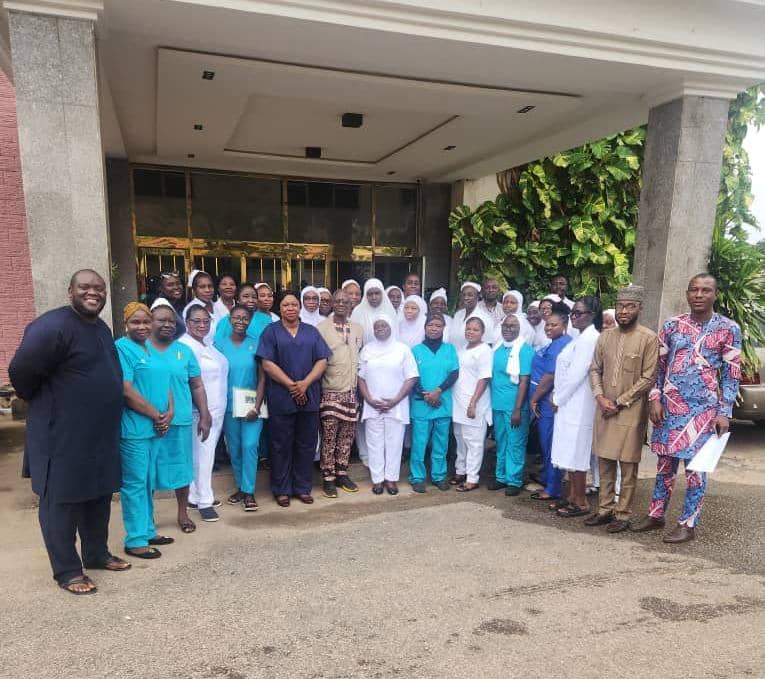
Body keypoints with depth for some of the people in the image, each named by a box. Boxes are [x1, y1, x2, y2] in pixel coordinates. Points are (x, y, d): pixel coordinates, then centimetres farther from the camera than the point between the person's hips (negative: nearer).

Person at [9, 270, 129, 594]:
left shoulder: (102, 328, 10)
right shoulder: (52, 326, -19)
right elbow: (21, 371, -20)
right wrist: (44, 404, -5)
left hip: (101, 434, 9)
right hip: (62, 435, -9)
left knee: (99, 497, 18)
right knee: (62, 501, 5)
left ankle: (97, 553, 35)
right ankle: (67, 571, 18)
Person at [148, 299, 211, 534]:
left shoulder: (184, 351, 7)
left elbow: (197, 387, 9)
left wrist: (204, 417, 4)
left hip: (181, 421, 2)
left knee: (182, 467, 10)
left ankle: (183, 513, 27)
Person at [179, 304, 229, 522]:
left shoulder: (207, 346, 14)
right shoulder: (185, 346, -13)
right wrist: (204, 411, -23)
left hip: (217, 409, 9)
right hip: (201, 411, -9)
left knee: (205, 453, 14)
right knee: (203, 455, -3)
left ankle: (196, 496, 24)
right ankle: (204, 501, 6)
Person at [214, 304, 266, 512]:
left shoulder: (256, 343, -1)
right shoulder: (220, 343, 2)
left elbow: (262, 377, -2)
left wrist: (257, 406, -11)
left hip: (252, 405, -2)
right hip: (229, 406, 2)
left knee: (249, 446, -8)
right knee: (234, 449, 9)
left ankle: (249, 492, 2)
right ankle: (240, 487, 24)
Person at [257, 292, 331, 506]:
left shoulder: (311, 332, 11)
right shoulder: (271, 331, 3)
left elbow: (322, 361, 3)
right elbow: (267, 364, -7)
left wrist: (305, 383, -12)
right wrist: (291, 385, -14)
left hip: (309, 398, 3)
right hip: (281, 399, -2)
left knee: (306, 445, 8)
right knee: (281, 446, 5)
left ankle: (303, 488, 21)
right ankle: (282, 490, 17)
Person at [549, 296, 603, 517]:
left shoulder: (589, 339, -15)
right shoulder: (581, 338, 15)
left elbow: (576, 374, -19)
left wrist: (558, 398, -11)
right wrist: (557, 393, 8)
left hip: (577, 404, -10)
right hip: (568, 403, 10)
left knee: (576, 452, -2)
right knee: (570, 451, 14)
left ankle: (581, 502, 8)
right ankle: (572, 496, 23)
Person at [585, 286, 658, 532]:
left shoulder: (649, 338, -8)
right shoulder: (605, 336, 8)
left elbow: (648, 378, -10)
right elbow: (595, 369, 11)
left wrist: (620, 403, -12)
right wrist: (600, 397, -5)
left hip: (631, 412, -5)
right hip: (604, 410, 5)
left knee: (627, 466, 3)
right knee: (605, 462, 11)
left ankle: (623, 515, 14)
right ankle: (605, 509, 23)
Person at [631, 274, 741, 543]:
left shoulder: (728, 329, -2)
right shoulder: (672, 325, 5)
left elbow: (732, 374, -1)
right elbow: (660, 366, 9)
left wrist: (724, 413, -6)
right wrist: (655, 399, -1)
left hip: (703, 409, -3)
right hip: (669, 406, 3)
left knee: (695, 466, 3)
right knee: (665, 463, 12)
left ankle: (688, 524, 15)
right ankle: (656, 514, 25)